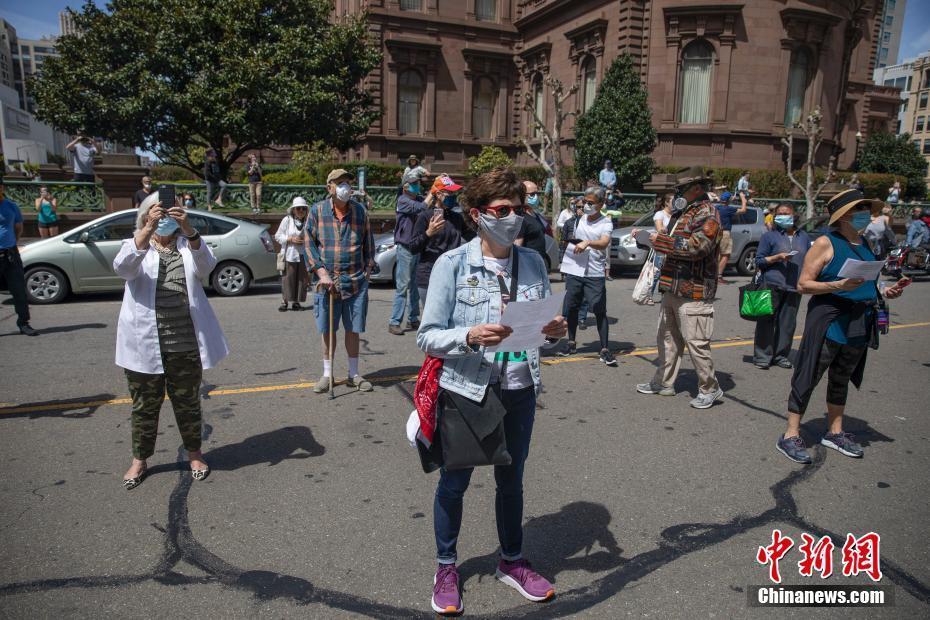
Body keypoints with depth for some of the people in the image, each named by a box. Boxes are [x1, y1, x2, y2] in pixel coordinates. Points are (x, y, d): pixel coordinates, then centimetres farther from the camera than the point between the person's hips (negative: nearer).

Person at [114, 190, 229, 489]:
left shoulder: (188, 244, 6)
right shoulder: (136, 244, 4)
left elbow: (206, 265, -16)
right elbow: (122, 267, -19)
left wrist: (188, 230, -32)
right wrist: (148, 229, -31)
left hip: (186, 343, 0)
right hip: (145, 342, 0)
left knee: (188, 402, 13)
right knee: (145, 404, 12)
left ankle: (194, 453, 31)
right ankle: (139, 459, 30)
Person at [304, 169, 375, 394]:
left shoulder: (360, 211, 4)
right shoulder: (317, 211, 1)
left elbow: (369, 244, 10)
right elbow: (309, 243, 0)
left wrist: (366, 272, 4)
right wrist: (322, 273, -9)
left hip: (355, 281, 1)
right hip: (327, 282, -1)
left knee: (353, 329, 7)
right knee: (328, 330, 8)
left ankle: (353, 375, 21)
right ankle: (327, 375, 22)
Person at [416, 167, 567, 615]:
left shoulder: (532, 263, 1)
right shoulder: (452, 264, -12)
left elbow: (543, 325, 9)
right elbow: (427, 336, -12)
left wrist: (554, 331, -13)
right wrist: (470, 337, -29)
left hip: (519, 390, 4)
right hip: (465, 389, -3)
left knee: (511, 480, 19)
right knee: (454, 481, 13)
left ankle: (511, 562, 42)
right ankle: (446, 569, 36)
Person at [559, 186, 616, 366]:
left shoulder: (606, 223, -4)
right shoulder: (578, 219, 9)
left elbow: (604, 243, -23)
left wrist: (587, 243, -38)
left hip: (595, 273, -4)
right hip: (574, 271, 4)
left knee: (600, 311, -4)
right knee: (570, 308, 9)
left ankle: (605, 349, 1)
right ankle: (571, 343, 25)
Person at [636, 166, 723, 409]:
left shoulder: (707, 213, -11)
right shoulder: (684, 212, 18)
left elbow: (697, 246, -24)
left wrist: (662, 241, -18)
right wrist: (650, 237, 13)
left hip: (693, 291, -10)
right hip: (673, 288, 10)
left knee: (695, 342, -4)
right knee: (667, 337, 16)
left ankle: (710, 389, 10)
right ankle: (664, 382, 28)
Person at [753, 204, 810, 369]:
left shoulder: (803, 237, 16)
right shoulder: (770, 236, 4)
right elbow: (759, 261, 2)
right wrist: (777, 257, -13)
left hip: (794, 287, 4)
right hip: (773, 285, -4)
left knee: (788, 323, 5)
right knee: (767, 321, -5)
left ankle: (781, 355, 15)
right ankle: (762, 356, 2)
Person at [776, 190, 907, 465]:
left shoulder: (864, 245, 12)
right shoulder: (826, 243, -9)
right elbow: (803, 284, -14)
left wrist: (885, 292, 5)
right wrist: (839, 285, -25)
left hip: (859, 325, 8)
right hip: (829, 321, -8)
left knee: (841, 379, 17)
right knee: (809, 377, -4)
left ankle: (835, 432, 29)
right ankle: (791, 435, 3)